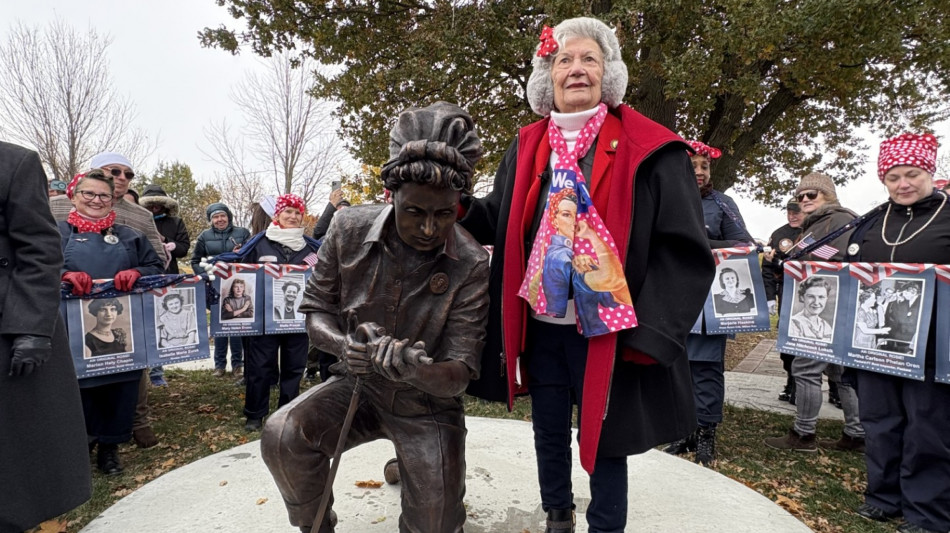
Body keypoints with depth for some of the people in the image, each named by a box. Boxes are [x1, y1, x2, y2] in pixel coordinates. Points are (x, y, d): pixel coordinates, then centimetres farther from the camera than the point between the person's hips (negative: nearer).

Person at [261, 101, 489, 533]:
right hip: (360, 386, 2)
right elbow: (316, 309, -2)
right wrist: (343, 344, -25)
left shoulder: (471, 266, -22)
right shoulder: (349, 230, -14)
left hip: (427, 405, -1)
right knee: (281, 437, -24)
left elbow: (458, 376, -20)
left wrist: (416, 370, -43)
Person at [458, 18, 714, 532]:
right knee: (548, 435, 21)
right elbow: (500, 223, 12)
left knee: (603, 442, 12)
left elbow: (683, 250, -10)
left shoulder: (647, 150, -8)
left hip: (607, 332, -4)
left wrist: (649, 332, -16)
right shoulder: (527, 147, 6)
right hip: (539, 328, 5)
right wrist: (455, 204, -6)